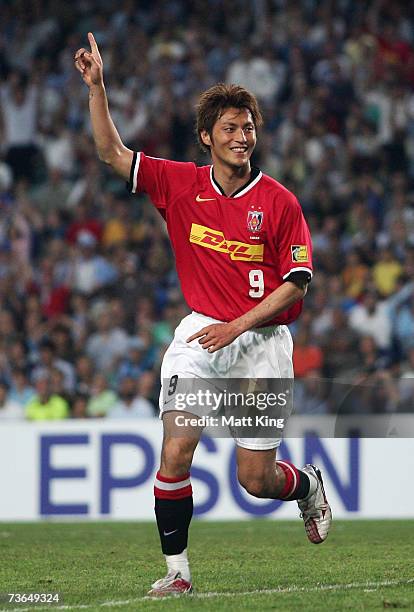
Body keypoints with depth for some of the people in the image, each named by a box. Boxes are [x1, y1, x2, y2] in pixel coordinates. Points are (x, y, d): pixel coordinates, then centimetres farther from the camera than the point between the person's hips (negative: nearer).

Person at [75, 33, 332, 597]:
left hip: (262, 340, -2)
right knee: (175, 452, -16)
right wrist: (96, 87, -10)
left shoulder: (279, 202, -5)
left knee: (256, 479, 2)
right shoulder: (180, 184, 2)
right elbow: (112, 153, 1)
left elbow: (296, 282, -5)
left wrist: (238, 325, -15)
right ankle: (176, 570, -5)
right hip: (200, 334, 2)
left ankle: (308, 485, 37)